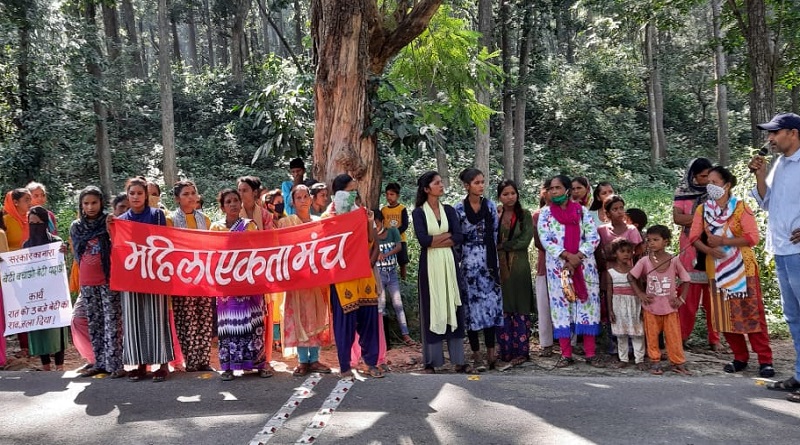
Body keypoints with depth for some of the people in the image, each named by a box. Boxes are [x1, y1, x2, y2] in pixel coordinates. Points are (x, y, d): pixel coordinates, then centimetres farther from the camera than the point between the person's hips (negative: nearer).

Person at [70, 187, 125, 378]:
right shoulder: (76, 227, 9)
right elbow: (76, 253, 17)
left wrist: (111, 228, -16)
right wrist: (82, 276, 12)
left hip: (109, 279, -5)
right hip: (87, 282, 5)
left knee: (112, 322, -6)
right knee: (94, 322, 9)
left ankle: (115, 364, -4)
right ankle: (100, 362, 16)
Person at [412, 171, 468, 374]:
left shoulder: (449, 210, 9)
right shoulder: (418, 212, 0)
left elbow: (459, 238, -3)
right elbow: (423, 239, -14)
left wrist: (435, 241, -12)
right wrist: (448, 235, -5)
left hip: (449, 263, 3)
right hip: (430, 265, -3)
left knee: (453, 307, 3)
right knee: (431, 309, 0)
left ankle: (458, 359, 9)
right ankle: (431, 361, 7)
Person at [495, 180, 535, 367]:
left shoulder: (525, 215, 2)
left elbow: (525, 240, -8)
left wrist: (502, 245, -8)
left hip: (519, 267, -2)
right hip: (499, 266, 2)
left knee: (520, 309, 0)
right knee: (502, 309, 4)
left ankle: (521, 351, 7)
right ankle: (506, 350, 12)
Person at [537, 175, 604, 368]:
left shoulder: (582, 211, 4)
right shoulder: (546, 212, 4)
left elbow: (593, 238, -3)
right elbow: (545, 239, -7)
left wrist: (577, 258, -15)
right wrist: (568, 256, -17)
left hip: (584, 266, 0)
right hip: (558, 267, 0)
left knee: (587, 305, 1)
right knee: (561, 307, 1)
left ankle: (590, 354, 8)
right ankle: (566, 354, 8)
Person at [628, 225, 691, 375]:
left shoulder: (674, 261, -8)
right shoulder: (644, 261, -8)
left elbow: (685, 280, 3)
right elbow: (631, 277, 4)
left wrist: (681, 298, -4)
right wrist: (640, 294, -3)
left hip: (670, 307, 0)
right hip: (651, 307, 1)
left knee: (674, 336, 6)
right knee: (652, 336, 8)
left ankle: (678, 362, 18)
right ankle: (655, 361, 21)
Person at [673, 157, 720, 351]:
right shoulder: (683, 192, 4)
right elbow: (677, 218, -4)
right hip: (690, 249, -1)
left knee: (713, 296, 2)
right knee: (689, 295, 0)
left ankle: (714, 338, 10)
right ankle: (683, 336, 9)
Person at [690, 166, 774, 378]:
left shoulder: (741, 207, -7)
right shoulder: (702, 209, 5)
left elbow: (753, 237, -14)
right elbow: (694, 237, 0)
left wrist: (723, 241, -19)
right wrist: (708, 250, -18)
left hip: (743, 268, -4)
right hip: (717, 270, 4)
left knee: (752, 314, -2)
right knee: (725, 316, 6)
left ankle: (765, 360, 3)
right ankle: (740, 358, 17)